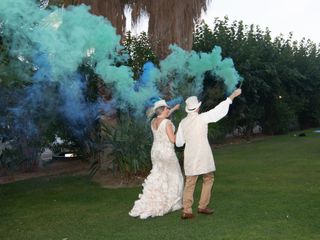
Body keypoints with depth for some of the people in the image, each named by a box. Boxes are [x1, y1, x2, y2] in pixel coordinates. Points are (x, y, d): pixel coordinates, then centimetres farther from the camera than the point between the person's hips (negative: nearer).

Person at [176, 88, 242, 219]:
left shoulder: (183, 122, 2)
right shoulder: (202, 118, -11)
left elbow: (179, 142, 6)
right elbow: (219, 109, -7)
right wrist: (232, 95, 1)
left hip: (190, 157, 4)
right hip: (203, 156, -4)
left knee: (190, 183, 7)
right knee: (208, 179, 16)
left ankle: (186, 211, 4)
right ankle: (202, 206, 18)